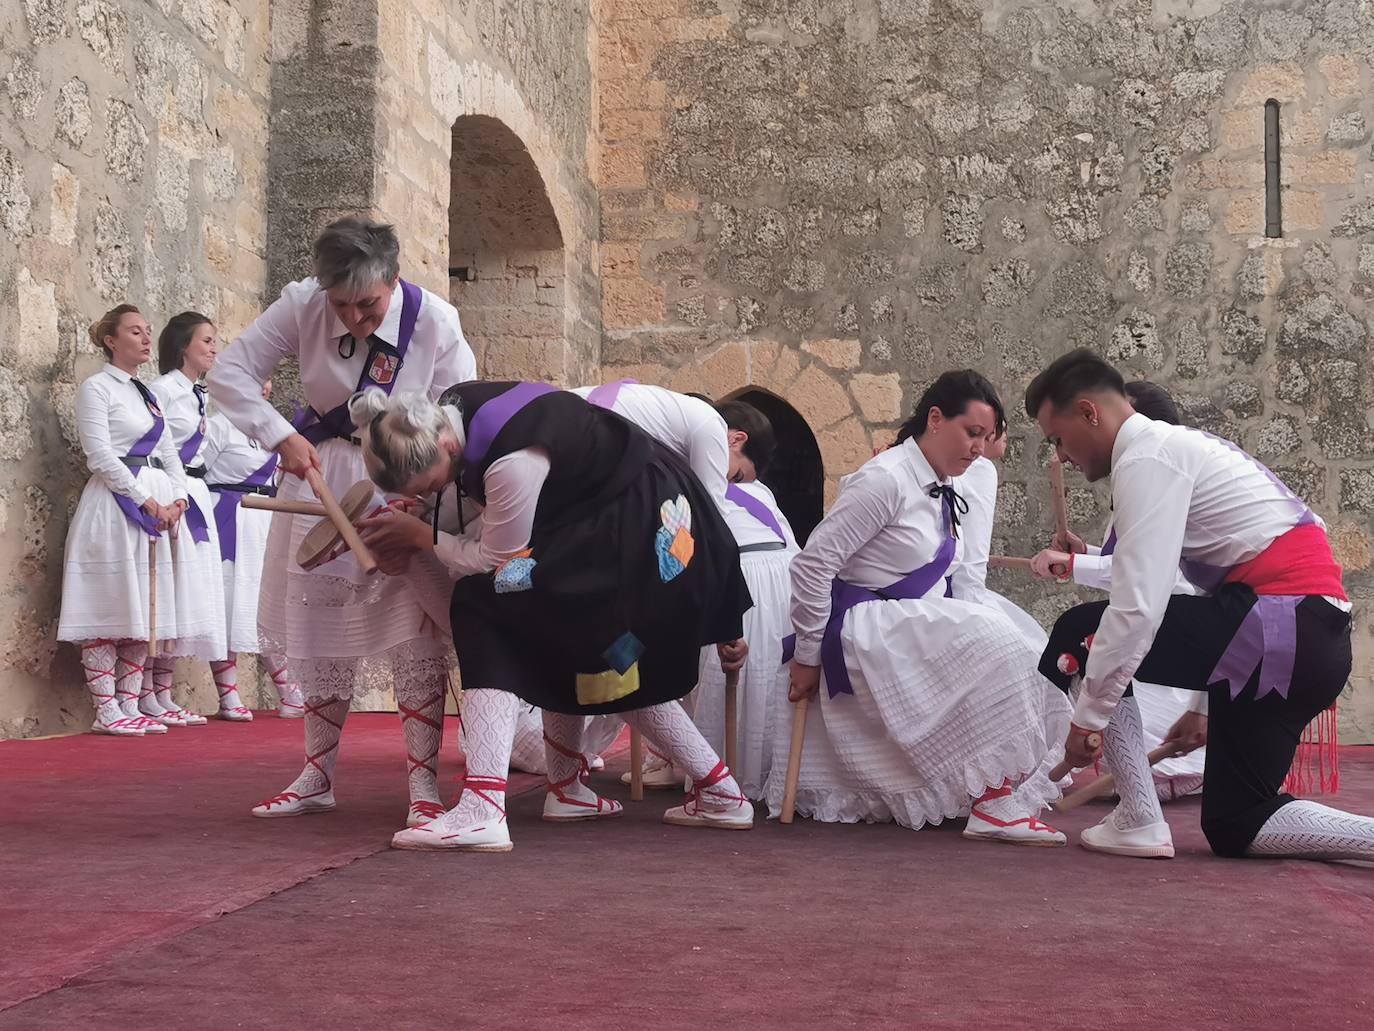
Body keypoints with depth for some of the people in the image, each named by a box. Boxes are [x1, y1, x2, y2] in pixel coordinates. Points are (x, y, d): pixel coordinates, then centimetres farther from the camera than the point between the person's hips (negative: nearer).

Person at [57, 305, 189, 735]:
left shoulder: (147, 393, 20)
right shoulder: (97, 388, -2)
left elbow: (167, 452, 19)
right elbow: (100, 457, -10)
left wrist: (177, 498, 1)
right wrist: (147, 501, -14)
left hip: (154, 507, 8)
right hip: (114, 503, -8)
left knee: (143, 612, 6)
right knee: (110, 608, -8)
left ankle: (130, 707, 10)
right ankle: (106, 711, -5)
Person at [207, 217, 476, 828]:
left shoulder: (435, 323, -20)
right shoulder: (302, 306, -16)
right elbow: (231, 372, -9)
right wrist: (280, 436, -23)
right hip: (322, 474, 3)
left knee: (414, 632, -12)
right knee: (321, 623, 8)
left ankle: (424, 787, -6)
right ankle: (316, 778, 21)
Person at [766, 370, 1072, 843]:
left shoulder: (943, 492, 9)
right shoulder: (886, 480, -17)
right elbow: (813, 563, -18)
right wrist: (808, 656, -12)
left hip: (910, 625, 9)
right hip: (867, 628, -9)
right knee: (989, 643, -24)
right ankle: (994, 805, -24)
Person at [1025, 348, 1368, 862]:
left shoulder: (1146, 460, -8)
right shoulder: (1184, 445, 23)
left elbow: (1138, 608, -18)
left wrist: (1087, 718, -9)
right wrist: (1205, 702, 32)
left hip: (1276, 627, -10)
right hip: (1322, 633, 10)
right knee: (1233, 826, 14)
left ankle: (1139, 820, 0)